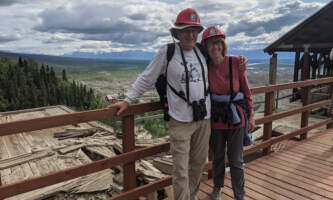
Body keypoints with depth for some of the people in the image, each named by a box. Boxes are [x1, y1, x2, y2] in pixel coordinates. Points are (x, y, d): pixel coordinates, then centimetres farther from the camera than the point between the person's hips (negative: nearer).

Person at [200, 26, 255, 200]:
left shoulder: (236, 62, -10)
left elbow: (246, 90, -2)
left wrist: (251, 115, 1)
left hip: (236, 118, -1)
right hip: (215, 119, 2)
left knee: (236, 161, 7)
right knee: (218, 157, 19)